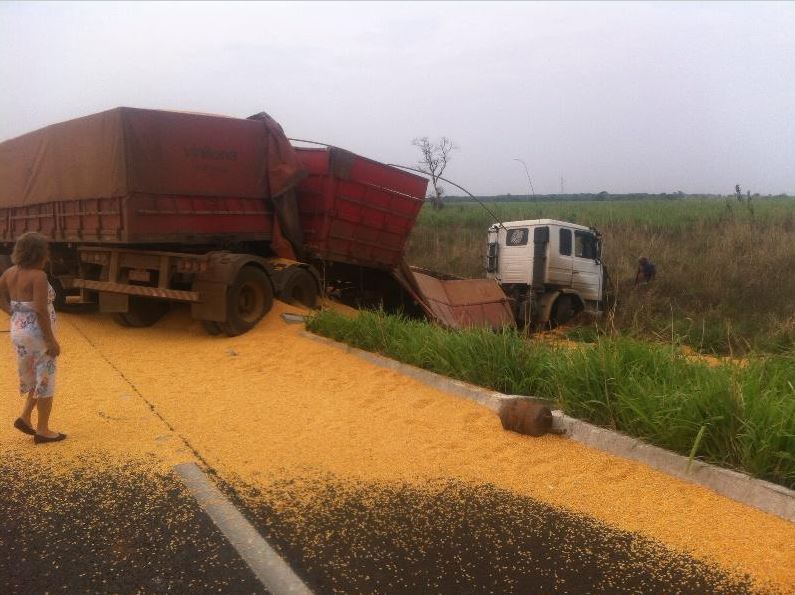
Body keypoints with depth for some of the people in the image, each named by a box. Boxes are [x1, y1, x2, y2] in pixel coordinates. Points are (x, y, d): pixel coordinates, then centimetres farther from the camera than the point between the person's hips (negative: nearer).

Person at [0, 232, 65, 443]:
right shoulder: (38, 276, -20)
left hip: (19, 331, 8)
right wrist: (51, 340, -19)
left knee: (37, 377, 24)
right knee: (45, 381, 4)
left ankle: (25, 417, 19)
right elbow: (41, 311, -24)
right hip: (37, 334, -8)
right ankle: (42, 430, 12)